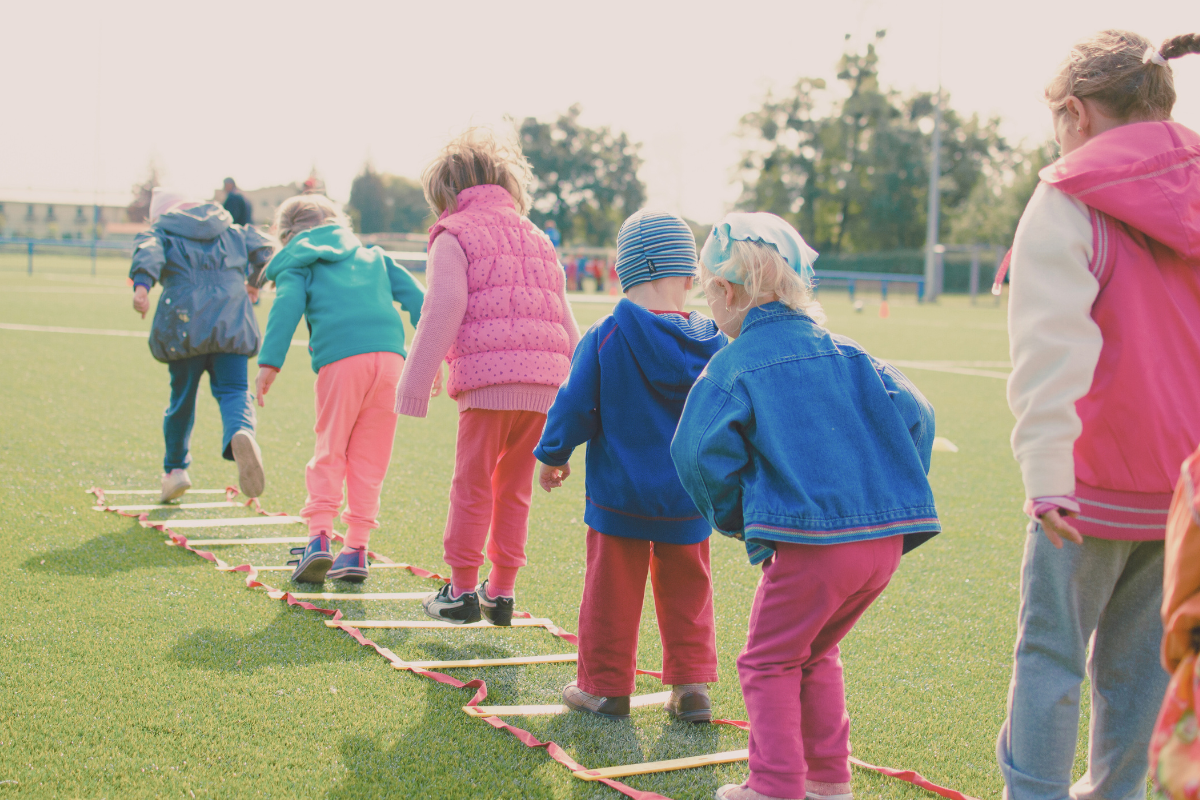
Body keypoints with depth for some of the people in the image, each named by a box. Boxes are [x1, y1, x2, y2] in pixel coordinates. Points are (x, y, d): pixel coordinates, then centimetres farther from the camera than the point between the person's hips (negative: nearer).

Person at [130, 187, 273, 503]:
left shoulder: (161, 232, 14)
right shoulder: (232, 231, 24)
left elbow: (148, 252, -7)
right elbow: (263, 247, 17)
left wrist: (141, 285, -26)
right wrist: (254, 282, 36)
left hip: (184, 323, -1)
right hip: (232, 322, 1)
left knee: (182, 396, 13)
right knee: (233, 390, -3)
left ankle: (175, 468, 25)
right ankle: (241, 433, -37)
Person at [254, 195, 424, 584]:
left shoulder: (297, 264, 17)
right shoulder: (373, 256, 30)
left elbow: (286, 307, -1)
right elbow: (412, 294, 20)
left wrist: (269, 363, -7)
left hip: (341, 361, -3)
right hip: (390, 354, 3)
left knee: (329, 451, 6)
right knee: (369, 457, 9)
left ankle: (319, 536, -8)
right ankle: (356, 548, 8)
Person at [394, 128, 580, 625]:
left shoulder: (454, 236, 5)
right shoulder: (538, 239, 25)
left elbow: (442, 314, -5)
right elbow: (564, 321, 23)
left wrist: (415, 387, -2)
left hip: (489, 378, -6)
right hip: (546, 383, 6)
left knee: (472, 486, 5)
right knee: (514, 488, 14)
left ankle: (462, 590, 10)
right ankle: (501, 592, 18)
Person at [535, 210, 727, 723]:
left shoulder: (605, 338, -13)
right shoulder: (712, 345, -4)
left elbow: (575, 406, -8)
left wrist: (552, 455, 9)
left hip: (619, 493, -3)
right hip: (689, 498, 3)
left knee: (612, 588, 9)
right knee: (686, 588, 16)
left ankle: (604, 686, 17)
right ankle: (692, 685, 16)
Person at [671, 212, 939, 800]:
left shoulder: (732, 366, -2)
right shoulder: (845, 353, 14)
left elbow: (701, 451, -12)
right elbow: (913, 415, 9)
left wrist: (735, 518, 3)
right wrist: (895, 495, 16)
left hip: (809, 542, -6)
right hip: (887, 536, 7)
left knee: (769, 662, 10)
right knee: (816, 655, 24)